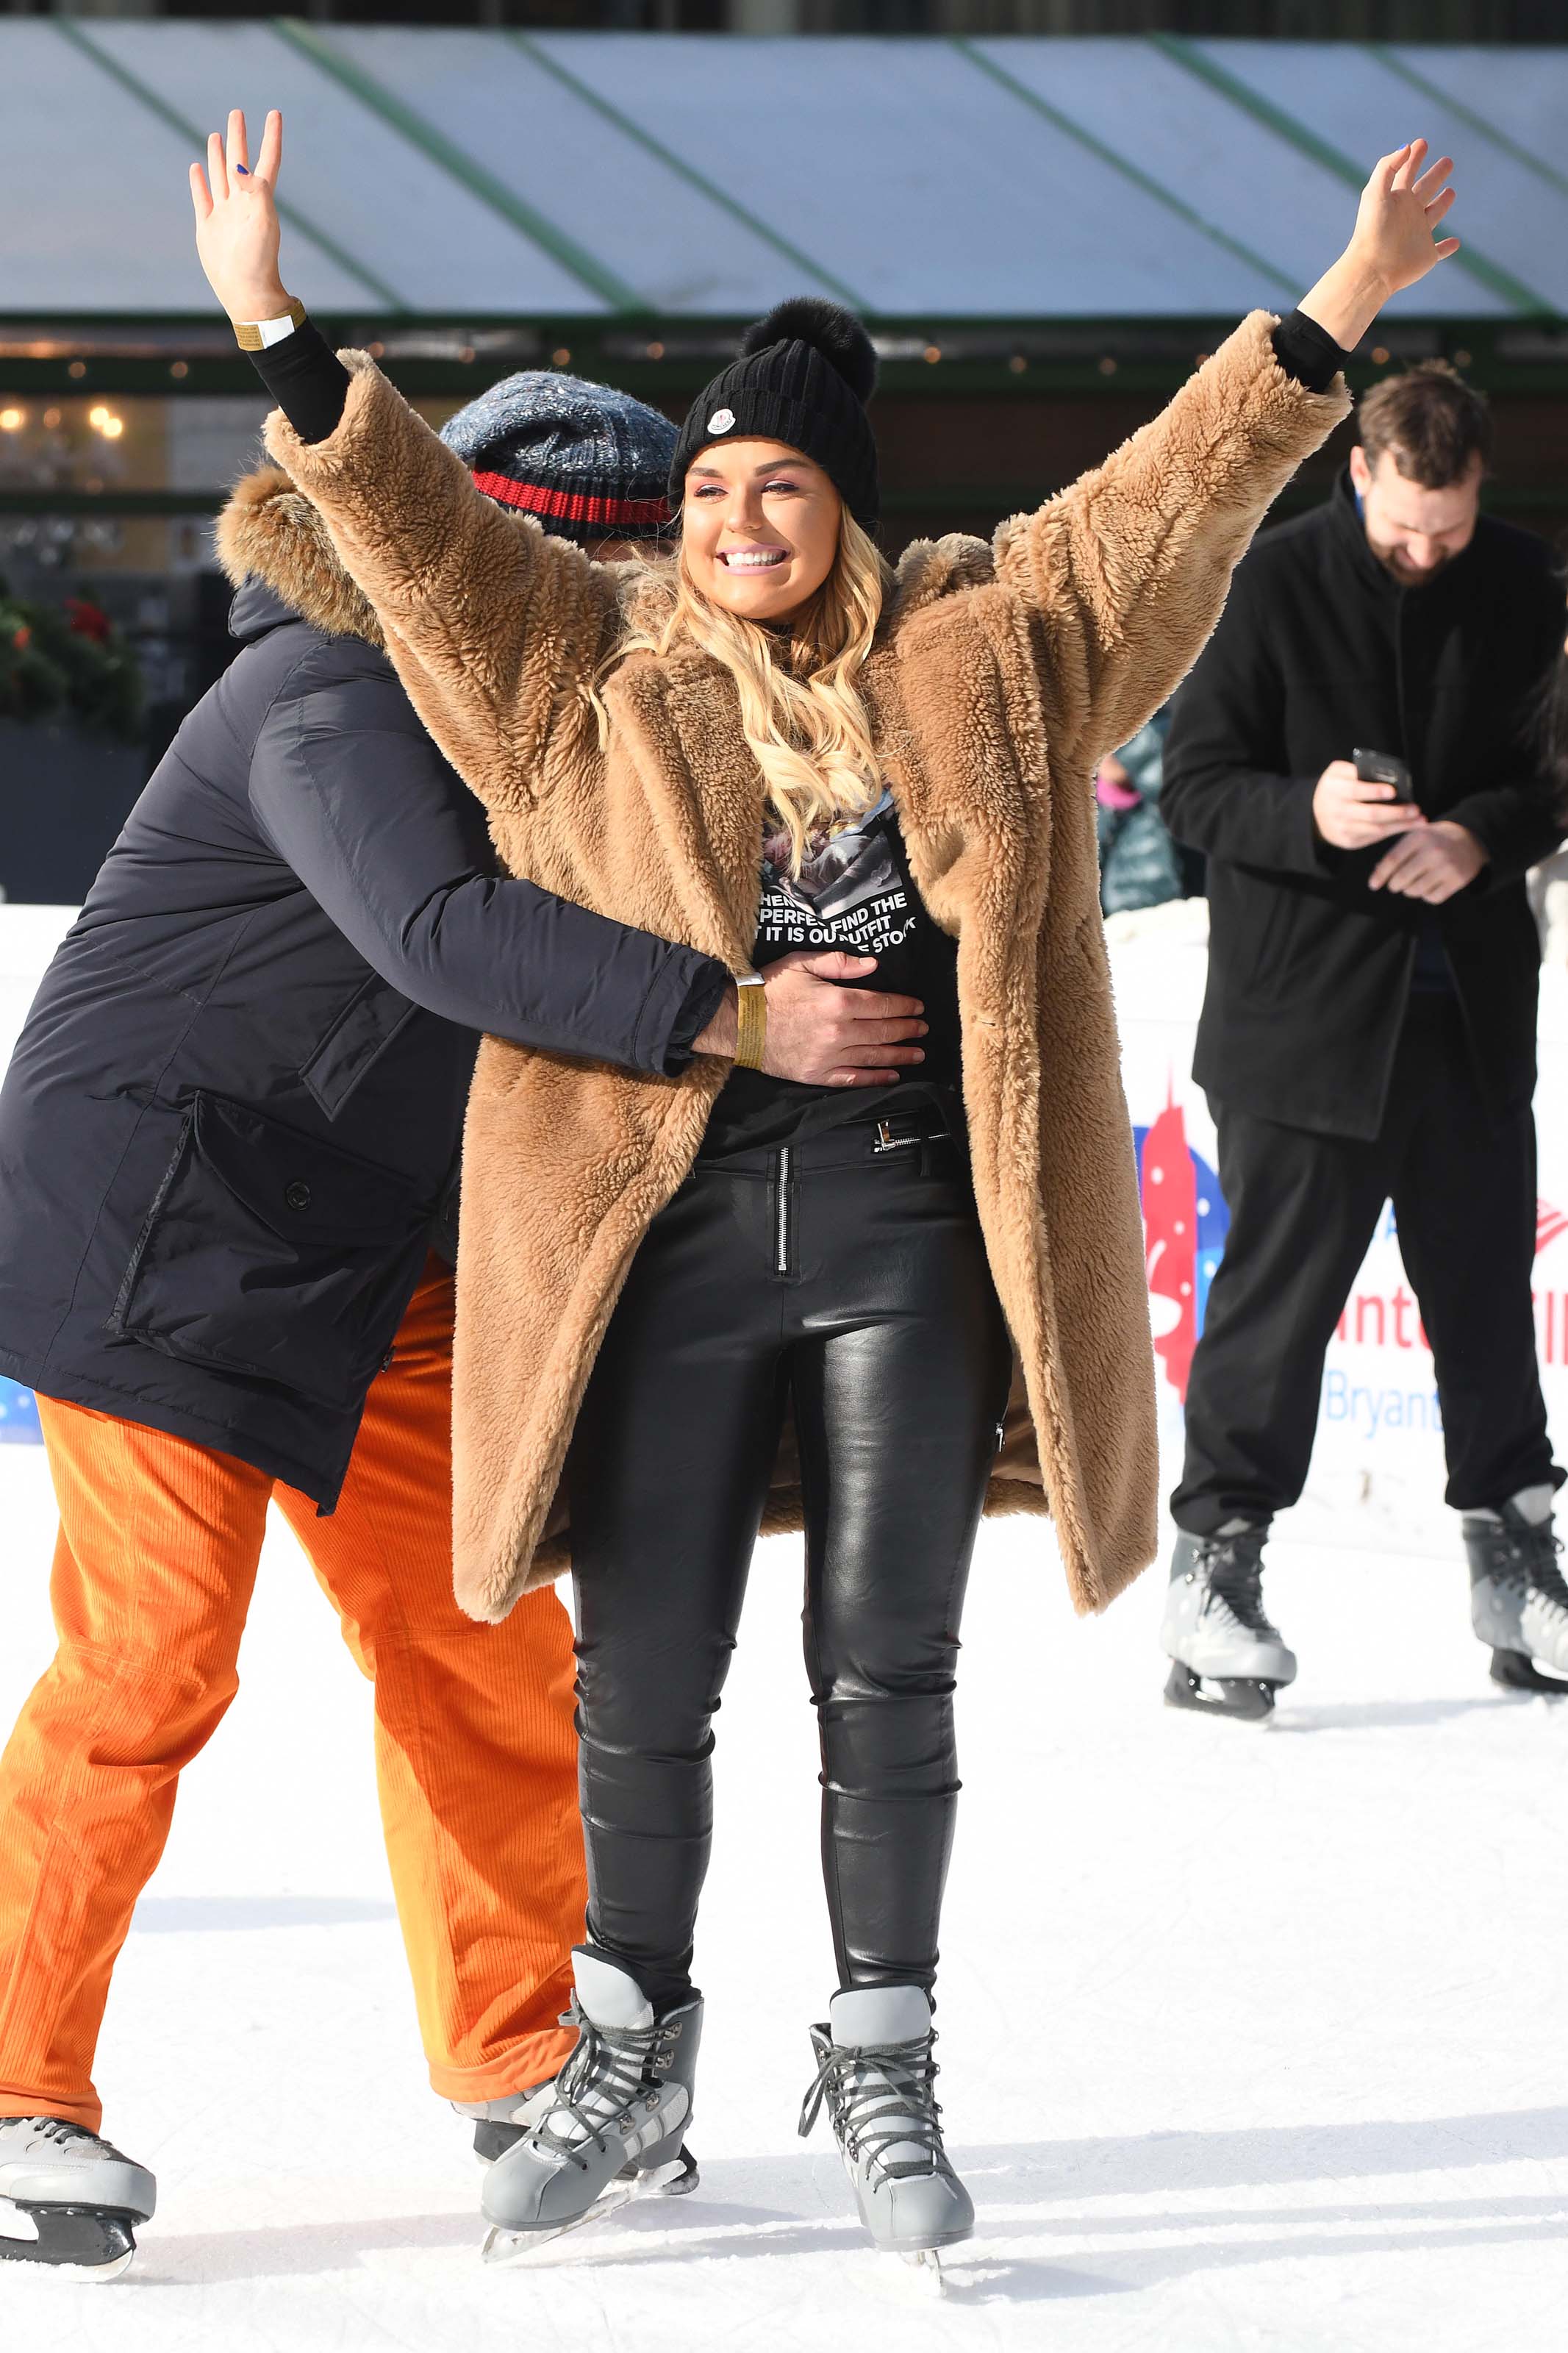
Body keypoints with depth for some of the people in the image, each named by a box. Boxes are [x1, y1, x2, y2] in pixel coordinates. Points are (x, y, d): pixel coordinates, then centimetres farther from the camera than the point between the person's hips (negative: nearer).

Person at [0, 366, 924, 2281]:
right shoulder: (328, 703, -20)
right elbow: (439, 935, -35)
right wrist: (735, 1019, -39)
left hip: (371, 1262, 9)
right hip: (161, 1236, -9)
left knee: (482, 1649, 7)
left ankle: (518, 2058, 18)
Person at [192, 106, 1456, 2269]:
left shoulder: (988, 645, 7)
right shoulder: (586, 672, 6)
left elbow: (1173, 497, 7)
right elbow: (413, 524, -1)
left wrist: (1337, 312, 0)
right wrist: (277, 334, -13)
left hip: (911, 1223, 0)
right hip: (667, 1220, 0)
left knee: (887, 1680, 3)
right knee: (642, 1688, 4)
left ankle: (884, 2068, 17)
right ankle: (631, 2051, 22)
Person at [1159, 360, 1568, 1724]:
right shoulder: (1272, 584, -7)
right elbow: (1196, 788, -6)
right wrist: (1309, 815, -26)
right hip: (1309, 1007, -4)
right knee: (1280, 1286, -5)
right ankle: (1215, 1571, 2)